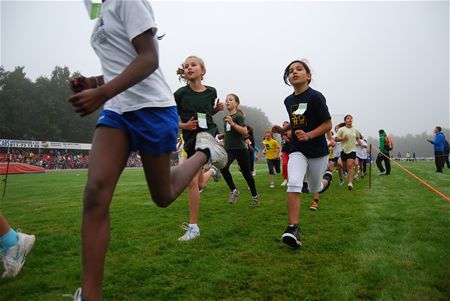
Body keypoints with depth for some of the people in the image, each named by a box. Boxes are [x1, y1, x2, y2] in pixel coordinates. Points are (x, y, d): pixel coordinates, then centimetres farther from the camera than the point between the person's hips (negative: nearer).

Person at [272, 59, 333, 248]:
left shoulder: (315, 97, -12)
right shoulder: (288, 101, 6)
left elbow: (327, 124, -11)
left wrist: (309, 135, -26)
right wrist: (282, 129, 5)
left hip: (317, 151, -3)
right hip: (297, 150, 3)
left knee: (314, 189, 15)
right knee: (293, 184, -21)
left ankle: (327, 176, 51)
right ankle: (293, 229, -19)